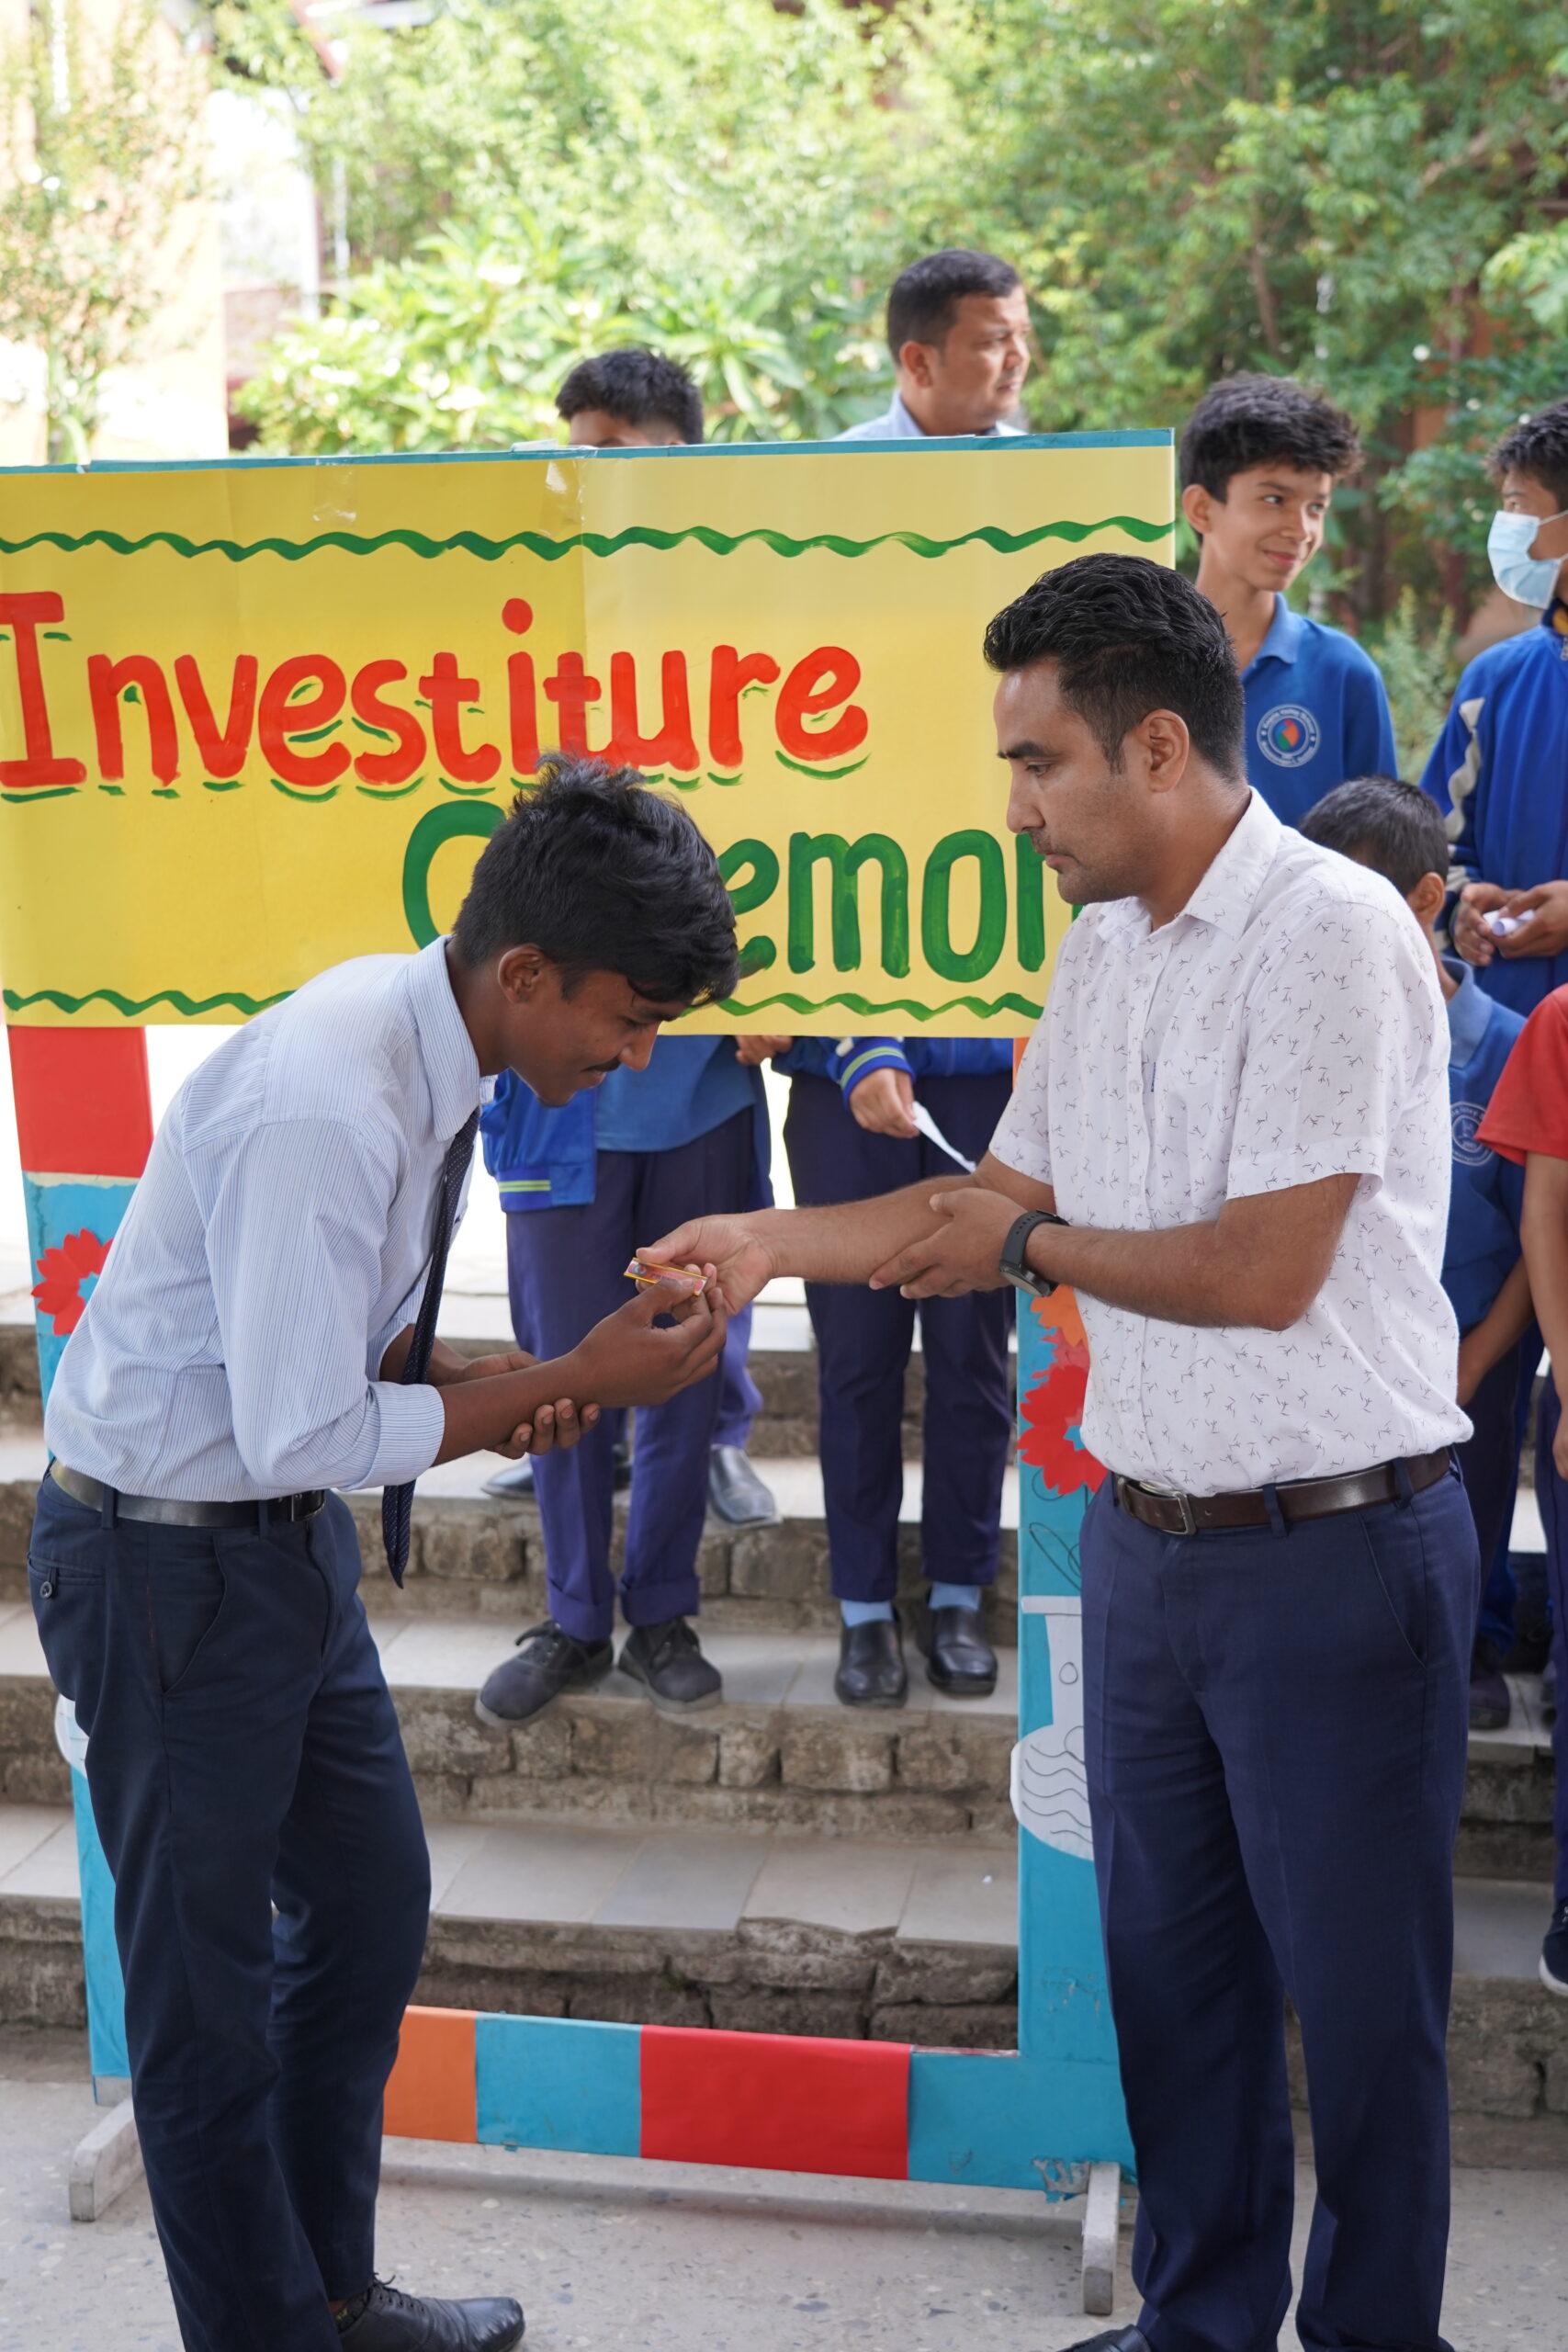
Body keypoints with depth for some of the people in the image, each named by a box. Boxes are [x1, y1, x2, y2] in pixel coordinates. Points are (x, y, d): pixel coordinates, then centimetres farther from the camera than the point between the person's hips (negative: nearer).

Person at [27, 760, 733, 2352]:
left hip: (284, 1539, 10)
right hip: (169, 1559, -10)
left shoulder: (423, 1045, -3)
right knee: (206, 1990, 8)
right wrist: (572, 1383, -22)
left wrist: (490, 1382, -8)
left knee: (371, 1908, 20)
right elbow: (303, 1435, -28)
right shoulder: (326, 1110, -31)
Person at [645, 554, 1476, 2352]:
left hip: (1336, 1549, -8)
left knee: (1358, 1997, 8)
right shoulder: (1100, 951, 9)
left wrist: (1032, 1249, -9)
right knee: (1170, 1965, 19)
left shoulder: (1328, 933, -18)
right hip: (1146, 1534, 8)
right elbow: (1003, 1195, 17)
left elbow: (1262, 1272, -22)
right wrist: (774, 1240, 11)